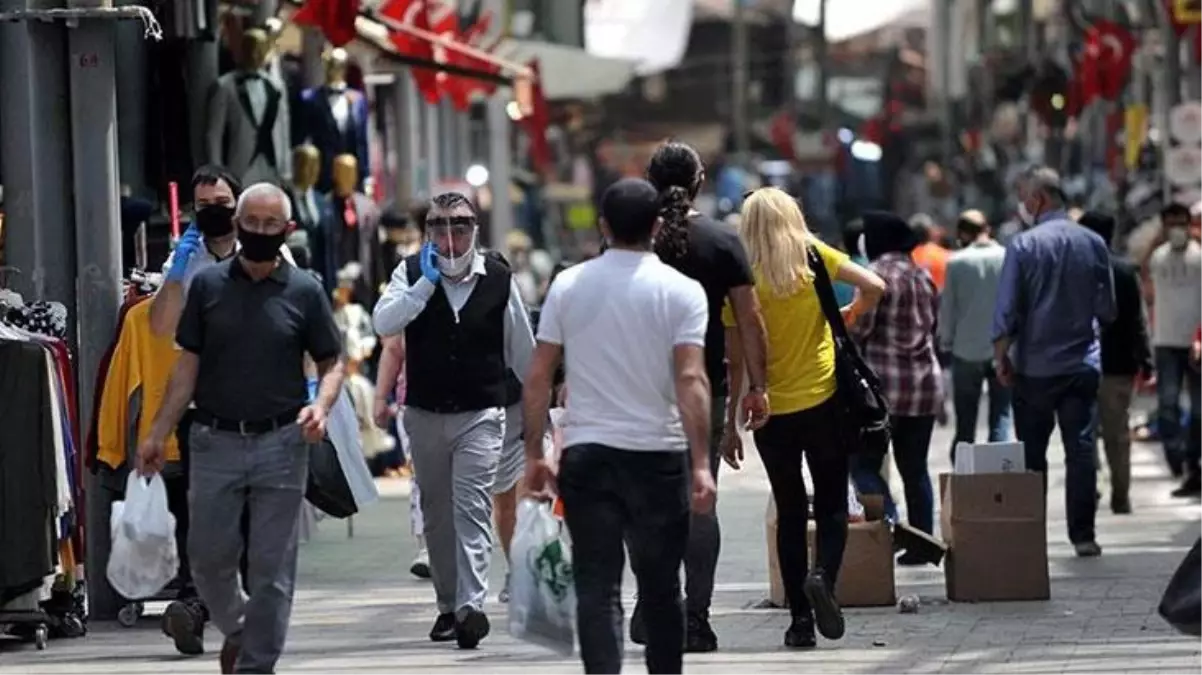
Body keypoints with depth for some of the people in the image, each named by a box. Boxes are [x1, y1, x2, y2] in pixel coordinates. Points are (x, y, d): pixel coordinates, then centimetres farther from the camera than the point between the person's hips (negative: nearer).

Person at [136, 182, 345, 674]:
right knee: (208, 557, 4)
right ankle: (236, 629, 30)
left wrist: (320, 407, -14)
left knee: (272, 565, 1)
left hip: (280, 443, -1)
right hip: (216, 442, 1)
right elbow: (188, 363, 6)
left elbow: (332, 362, 7)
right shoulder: (208, 285, 4)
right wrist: (159, 433, 1)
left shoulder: (304, 291, 2)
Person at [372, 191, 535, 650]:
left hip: (481, 414, -3)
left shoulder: (498, 280, -1)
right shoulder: (412, 273, 0)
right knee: (436, 513, 12)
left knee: (472, 508, -16)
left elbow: (522, 350, 8)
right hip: (425, 415, 3)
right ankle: (448, 606, 24)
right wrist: (427, 283, -20)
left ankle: (471, 604, -24)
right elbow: (383, 323, -16)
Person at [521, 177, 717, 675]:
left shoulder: (568, 285, 3)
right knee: (660, 589, 13)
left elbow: (538, 378, 2)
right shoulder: (681, 291, -4)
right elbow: (691, 381, -13)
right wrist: (701, 464, -14)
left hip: (585, 454, 1)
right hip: (658, 454, -1)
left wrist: (534, 454, 10)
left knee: (596, 588, -1)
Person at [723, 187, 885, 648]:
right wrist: (846, 317, 12)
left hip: (772, 413, 0)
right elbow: (873, 287, -8)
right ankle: (823, 575, -19)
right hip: (823, 402, 0)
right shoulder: (814, 256, -3)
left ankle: (801, 620, 6)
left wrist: (731, 422, 3)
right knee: (832, 507, 9)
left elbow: (737, 362, -5)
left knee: (790, 514, 10)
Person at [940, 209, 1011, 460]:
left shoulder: (956, 262, -5)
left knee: (965, 424, 9)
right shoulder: (1008, 258, -4)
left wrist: (946, 342, 12)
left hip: (967, 351, 0)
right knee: (1000, 419, 4)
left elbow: (947, 309, -1)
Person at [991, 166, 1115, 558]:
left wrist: (1001, 356, -1)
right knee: (1081, 449, 4)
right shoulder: (1094, 244, -1)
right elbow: (1107, 310, 5)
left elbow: (1006, 310, -11)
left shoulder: (1023, 246, -11)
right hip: (1082, 364, 2)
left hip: (1034, 367, -2)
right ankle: (1083, 535, 1)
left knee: (1031, 453, 7)